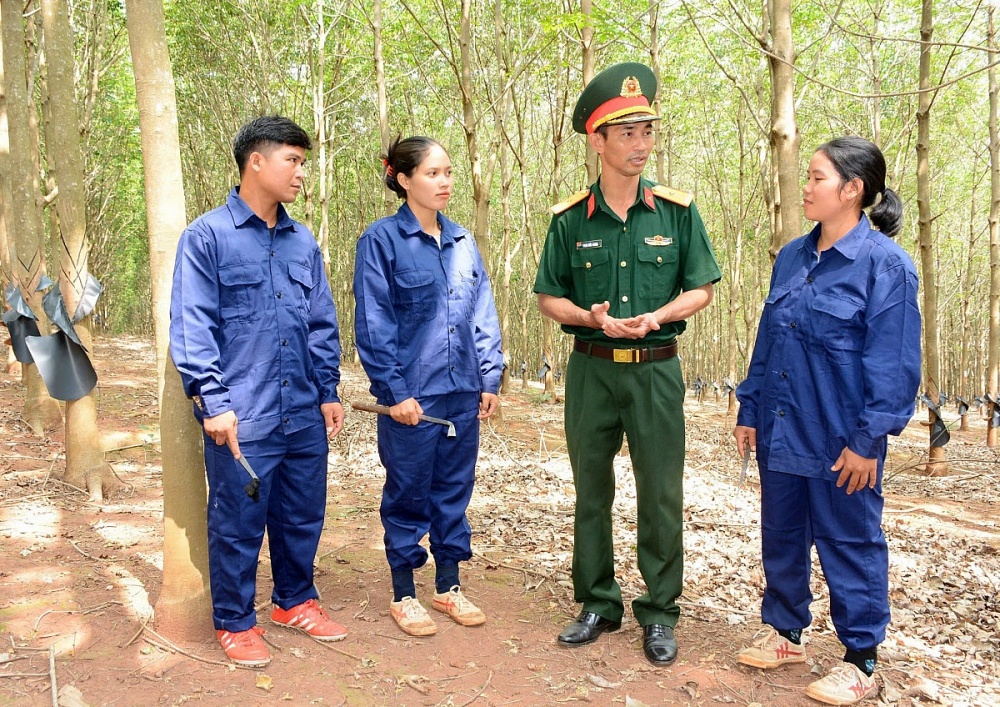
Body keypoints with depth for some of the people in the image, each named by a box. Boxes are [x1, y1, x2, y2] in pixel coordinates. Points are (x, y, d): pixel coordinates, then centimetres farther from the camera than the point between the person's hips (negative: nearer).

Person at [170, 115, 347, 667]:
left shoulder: (302, 241, 11)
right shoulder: (207, 236, -4)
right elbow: (192, 327, -8)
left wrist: (329, 391, 10)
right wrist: (213, 402, -14)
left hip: (304, 414, 5)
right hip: (243, 419, -5)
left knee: (303, 515, 16)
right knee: (237, 523, 7)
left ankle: (296, 601, 37)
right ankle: (235, 623, 26)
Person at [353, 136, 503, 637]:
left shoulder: (462, 240, 9)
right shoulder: (382, 240, -7)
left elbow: (483, 314, 11)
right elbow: (373, 323, -10)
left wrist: (490, 378, 6)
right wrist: (395, 391, -13)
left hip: (463, 392, 5)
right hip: (413, 395, -5)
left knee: (454, 491, 14)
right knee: (408, 496, 8)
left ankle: (449, 587, 30)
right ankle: (403, 595, 25)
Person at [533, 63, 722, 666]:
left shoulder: (677, 210, -1)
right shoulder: (570, 220, 1)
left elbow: (702, 288, 4)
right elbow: (549, 297, 6)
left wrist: (656, 316, -15)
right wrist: (591, 317, -14)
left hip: (655, 369, -1)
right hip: (591, 368, 1)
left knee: (661, 495, 4)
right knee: (591, 491, 11)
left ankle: (659, 613, 20)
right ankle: (598, 605, 27)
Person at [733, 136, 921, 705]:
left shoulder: (884, 263, -12)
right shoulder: (792, 258, 8)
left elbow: (893, 363, -13)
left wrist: (868, 440, -15)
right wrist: (750, 413, 12)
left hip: (839, 442, -6)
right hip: (781, 433, 7)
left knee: (850, 545, 7)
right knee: (781, 537, 17)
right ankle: (786, 634, 36)